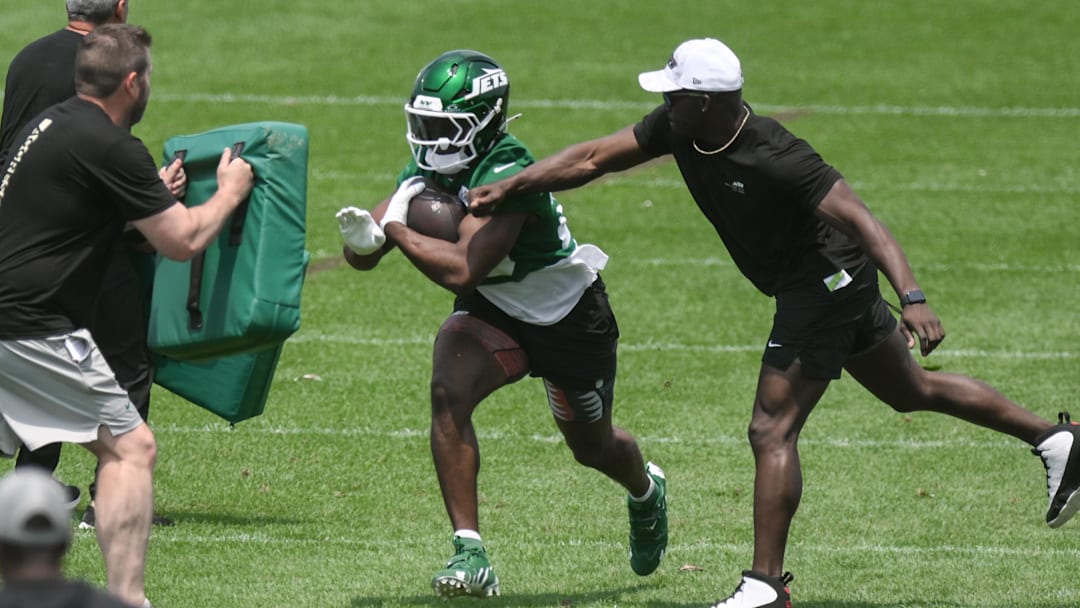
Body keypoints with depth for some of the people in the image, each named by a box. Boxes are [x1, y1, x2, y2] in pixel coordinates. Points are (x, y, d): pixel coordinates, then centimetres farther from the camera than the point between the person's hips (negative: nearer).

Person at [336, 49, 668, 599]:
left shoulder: (506, 174, -36)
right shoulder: (427, 171, -13)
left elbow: (462, 270, -43)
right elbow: (364, 258, -12)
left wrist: (394, 229, -34)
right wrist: (361, 238, -35)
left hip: (568, 319, -5)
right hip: (493, 312, 5)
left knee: (592, 446, 19)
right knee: (448, 393, -26)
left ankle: (646, 492, 57)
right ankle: (469, 552, -21)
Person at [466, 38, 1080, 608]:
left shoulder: (775, 158, -32)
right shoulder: (679, 129, -8)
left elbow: (861, 219, -34)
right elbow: (594, 159, 1)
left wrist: (913, 297, -44)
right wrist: (507, 188, -5)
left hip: (827, 284, -9)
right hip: (838, 283, 9)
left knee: (772, 431, -9)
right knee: (912, 390, 23)